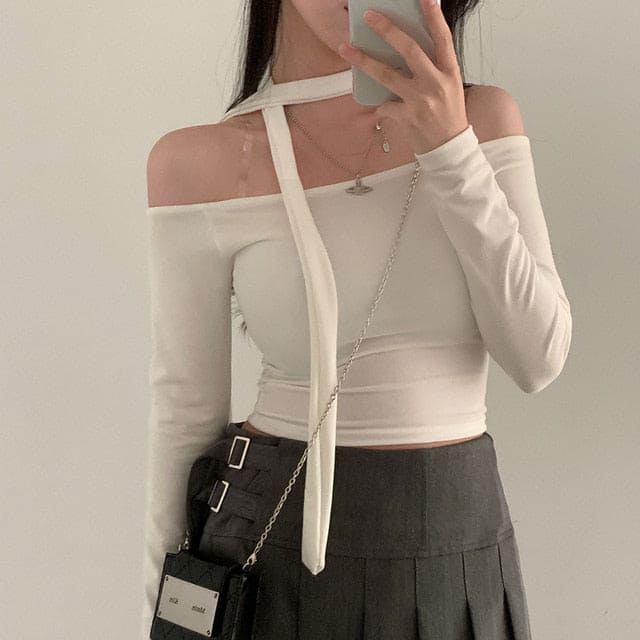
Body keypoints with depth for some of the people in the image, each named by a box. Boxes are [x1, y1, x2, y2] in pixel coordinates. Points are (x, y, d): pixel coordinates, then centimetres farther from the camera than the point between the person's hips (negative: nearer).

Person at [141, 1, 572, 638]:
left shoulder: (484, 119, -3)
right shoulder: (200, 163, -9)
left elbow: (537, 358, -11)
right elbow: (185, 412, -4)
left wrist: (451, 147, -21)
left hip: (460, 552, 3)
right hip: (280, 545, -2)